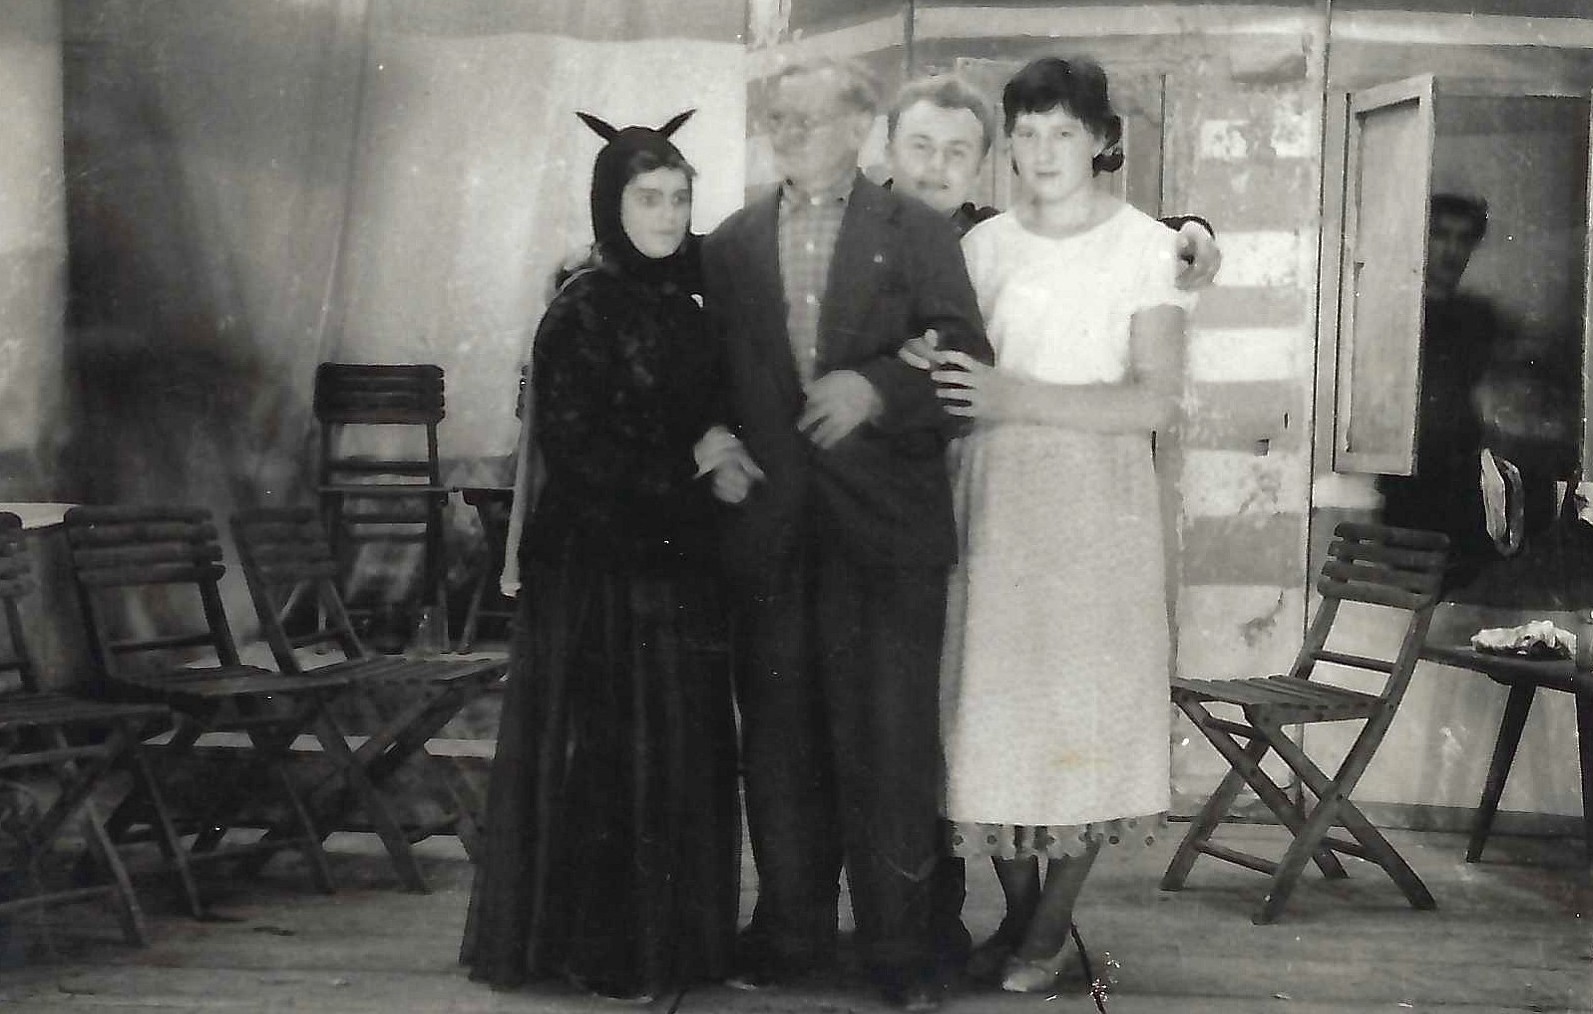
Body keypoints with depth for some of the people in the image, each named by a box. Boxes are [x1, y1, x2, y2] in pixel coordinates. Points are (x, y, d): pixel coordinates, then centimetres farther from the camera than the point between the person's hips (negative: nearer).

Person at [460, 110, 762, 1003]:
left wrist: (719, 452, -4)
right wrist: (692, 472, -13)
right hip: (598, 560, -6)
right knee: (605, 752, -1)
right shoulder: (583, 309, -9)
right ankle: (605, 949, 10)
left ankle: (671, 937, 19)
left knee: (683, 752, 8)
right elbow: (571, 446, -13)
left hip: (677, 560, 6)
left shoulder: (686, 302, 10)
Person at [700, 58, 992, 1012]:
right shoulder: (731, 245, 13)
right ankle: (791, 927, 21)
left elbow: (966, 360, -5)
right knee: (780, 736, 8)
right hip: (769, 528, 3)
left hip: (884, 526, -3)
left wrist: (878, 388, -19)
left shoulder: (918, 233, 4)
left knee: (889, 735, -1)